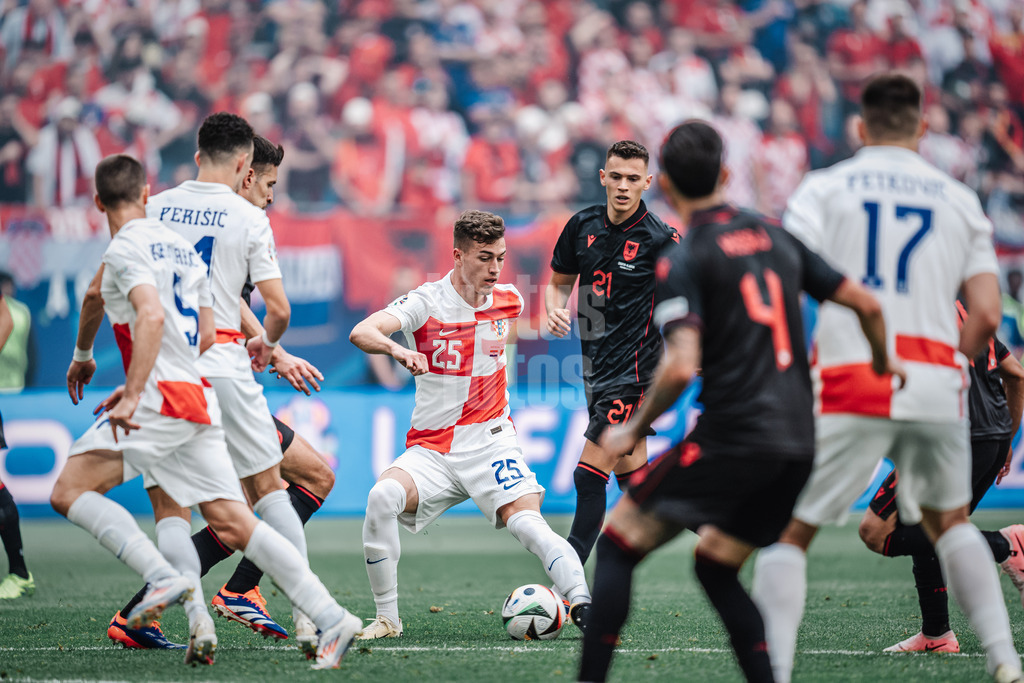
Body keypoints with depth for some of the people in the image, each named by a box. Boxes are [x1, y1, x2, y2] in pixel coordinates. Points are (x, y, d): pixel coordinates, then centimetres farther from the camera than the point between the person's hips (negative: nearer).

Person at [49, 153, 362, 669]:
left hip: (160, 401, -8)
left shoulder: (125, 249, -6)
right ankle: (331, 618, -6)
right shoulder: (180, 246, 20)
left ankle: (165, 576, -19)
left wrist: (133, 395, -26)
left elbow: (152, 317, -22)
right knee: (233, 525, 5)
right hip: (198, 401, 8)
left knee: (69, 491, -4)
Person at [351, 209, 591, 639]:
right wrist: (397, 349, -47)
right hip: (430, 450, -1)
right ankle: (387, 618, -15)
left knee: (527, 523, -24)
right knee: (382, 498, -27)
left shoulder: (509, 301, 3)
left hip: (491, 443, 1)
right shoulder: (426, 302, -9)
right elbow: (361, 333, -25)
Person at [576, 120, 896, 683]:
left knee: (618, 545, 5)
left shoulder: (681, 261, -6)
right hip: (798, 441, 7)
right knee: (715, 568, 21)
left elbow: (681, 366, -19)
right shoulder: (776, 238, 13)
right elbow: (866, 304, 14)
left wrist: (633, 431, -4)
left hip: (732, 436, -7)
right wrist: (882, 366, 33)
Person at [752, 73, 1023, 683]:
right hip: (937, 384, 3)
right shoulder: (959, 199, 12)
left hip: (852, 386, -3)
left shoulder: (823, 187, 6)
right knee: (950, 520, 25)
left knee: (790, 533, 6)